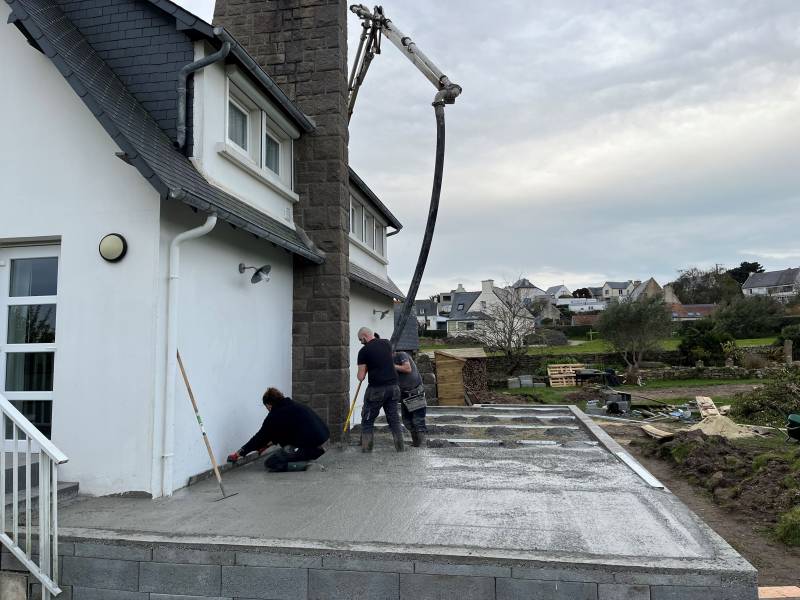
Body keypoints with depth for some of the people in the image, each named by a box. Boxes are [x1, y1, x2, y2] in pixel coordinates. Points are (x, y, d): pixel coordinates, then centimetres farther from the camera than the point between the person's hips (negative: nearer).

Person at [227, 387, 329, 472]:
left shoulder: (276, 415, -3)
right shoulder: (295, 405, 21)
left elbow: (261, 437, 3)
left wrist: (240, 452, 14)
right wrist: (272, 442, 44)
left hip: (306, 448, -9)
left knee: (269, 463, 3)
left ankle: (305, 464, -11)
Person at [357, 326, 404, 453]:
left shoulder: (364, 351, -7)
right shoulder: (387, 343, 8)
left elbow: (361, 377, -6)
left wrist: (362, 372, 14)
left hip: (376, 389, -5)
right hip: (393, 387, 5)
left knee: (367, 420, 9)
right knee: (394, 418, 13)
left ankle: (366, 449, 8)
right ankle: (400, 447, 11)